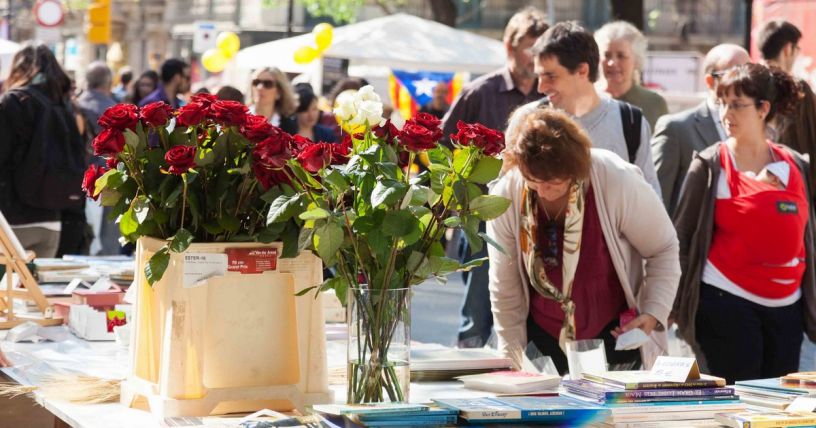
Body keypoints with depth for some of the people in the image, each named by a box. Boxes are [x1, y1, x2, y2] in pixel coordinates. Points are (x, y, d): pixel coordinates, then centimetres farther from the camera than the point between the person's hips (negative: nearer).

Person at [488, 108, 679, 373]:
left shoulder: (619, 182, -22)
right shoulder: (506, 196, -15)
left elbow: (663, 249, -6)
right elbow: (505, 289, -6)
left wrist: (655, 314, -16)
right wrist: (511, 362, -4)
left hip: (616, 334, -2)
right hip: (545, 338, 2)